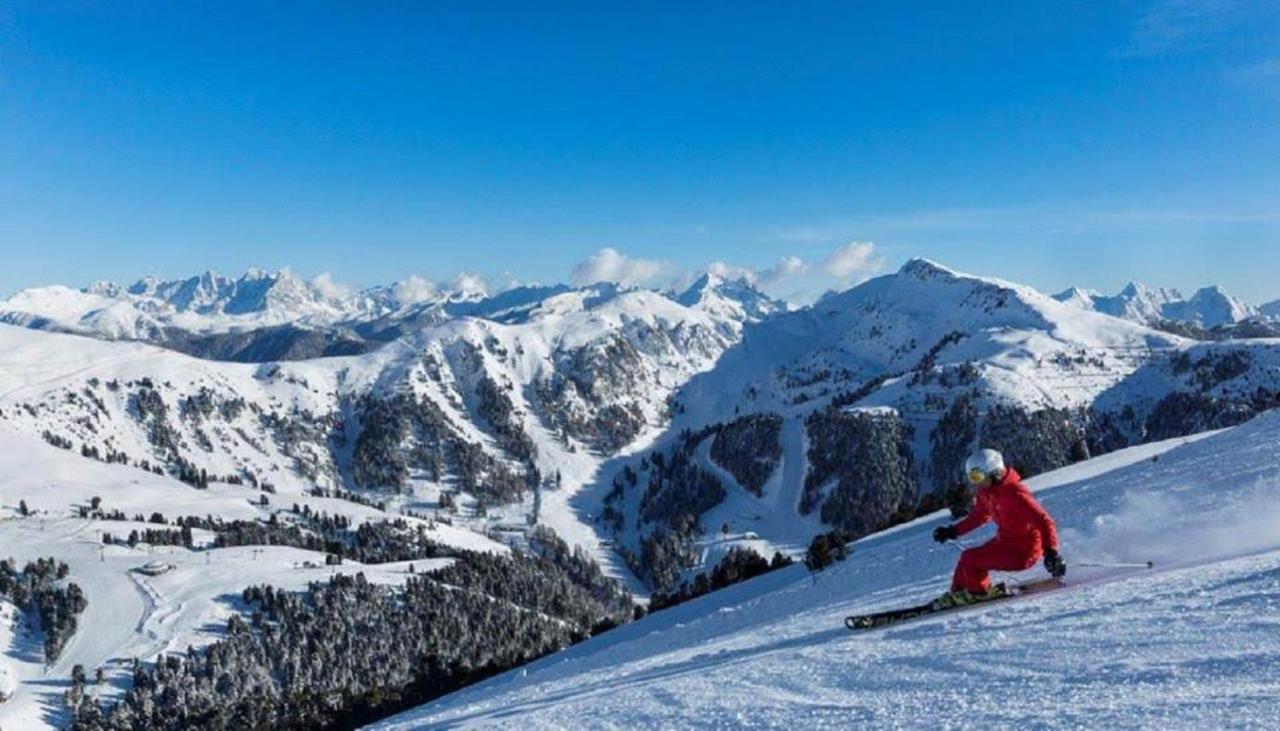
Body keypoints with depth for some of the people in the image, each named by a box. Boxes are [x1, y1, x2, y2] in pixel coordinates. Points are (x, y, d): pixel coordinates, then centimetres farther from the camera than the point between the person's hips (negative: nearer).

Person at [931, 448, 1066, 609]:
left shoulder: (1014, 493, -26)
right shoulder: (986, 493, 1)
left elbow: (1043, 521, -30)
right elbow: (979, 516, 21)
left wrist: (1051, 552, -41)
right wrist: (953, 531, 19)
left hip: (1022, 552, -9)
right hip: (1004, 541, 9)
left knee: (969, 559, -13)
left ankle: (979, 592, 13)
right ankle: (956, 593, 30)